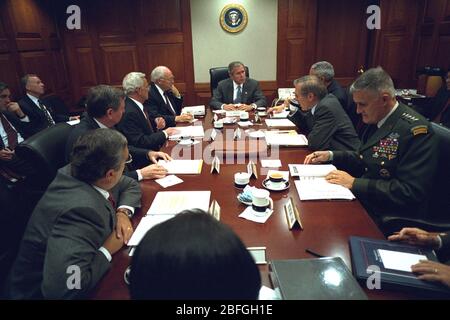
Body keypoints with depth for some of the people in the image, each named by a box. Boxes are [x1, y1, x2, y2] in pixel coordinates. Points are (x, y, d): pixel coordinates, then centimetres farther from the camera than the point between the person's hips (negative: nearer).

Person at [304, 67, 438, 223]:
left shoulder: (416, 130, -19)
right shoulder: (377, 119, 5)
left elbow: (411, 192, -23)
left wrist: (354, 183, -22)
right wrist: (330, 155, 4)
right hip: (363, 200, 7)